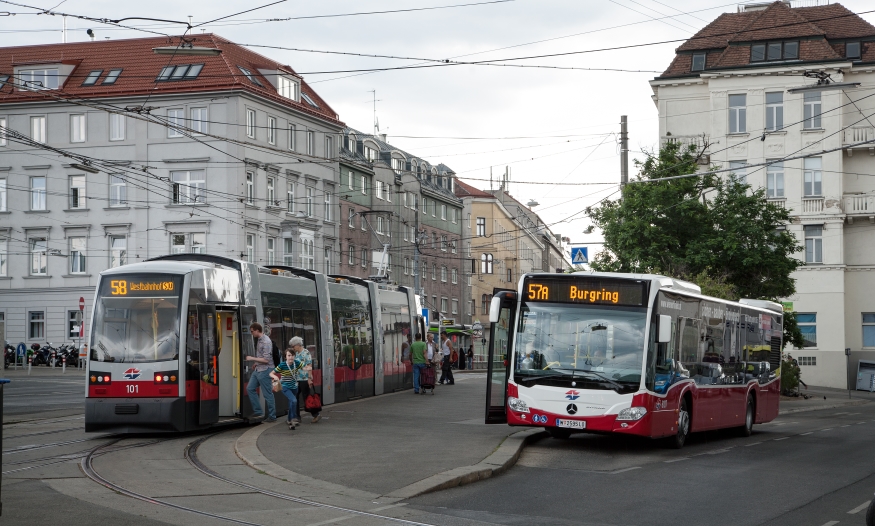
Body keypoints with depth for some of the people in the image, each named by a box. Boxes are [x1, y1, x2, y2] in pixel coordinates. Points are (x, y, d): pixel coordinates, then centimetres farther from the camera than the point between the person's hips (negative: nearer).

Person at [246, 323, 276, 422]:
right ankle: (258, 411, 15)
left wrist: (252, 358, -17)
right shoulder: (259, 340, 8)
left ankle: (272, 416, 5)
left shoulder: (266, 342, -19)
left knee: (267, 394, -3)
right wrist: (256, 362, 15)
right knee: (250, 388, 10)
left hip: (265, 370, -10)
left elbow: (266, 359, -22)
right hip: (258, 369, 10)